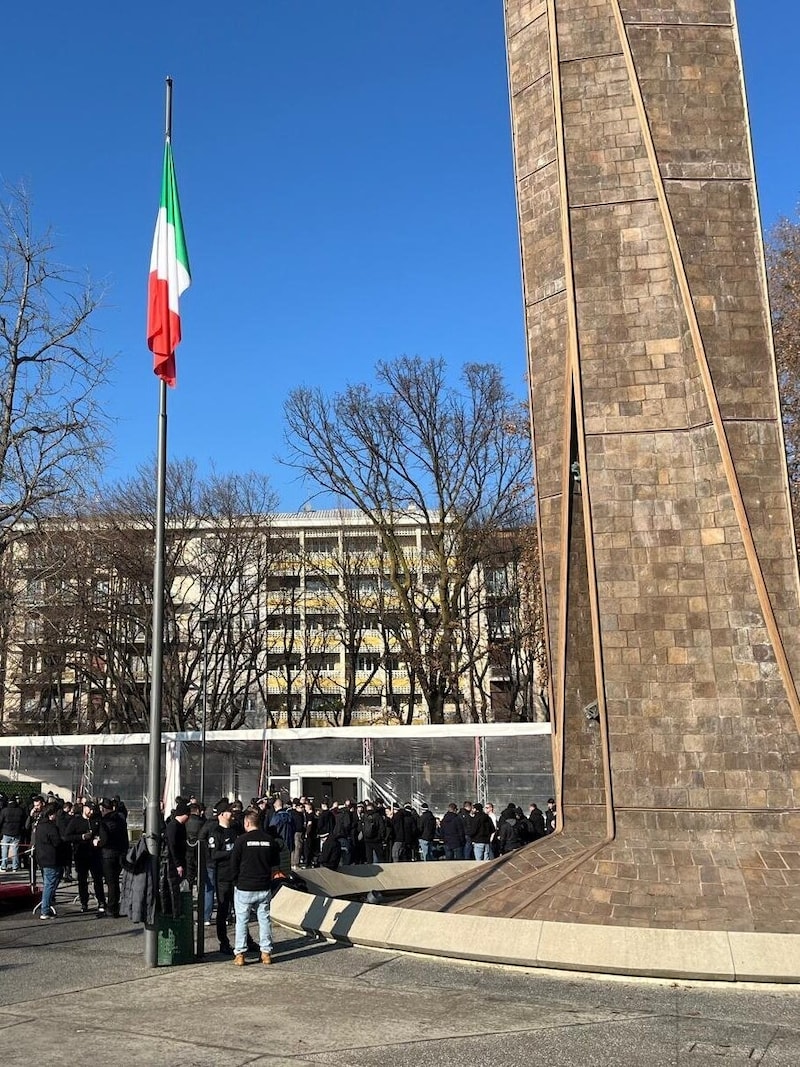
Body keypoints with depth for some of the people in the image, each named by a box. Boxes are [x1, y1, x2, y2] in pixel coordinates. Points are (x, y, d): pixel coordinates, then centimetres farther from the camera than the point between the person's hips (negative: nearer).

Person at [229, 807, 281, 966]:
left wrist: (235, 881, 9)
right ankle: (266, 952, 13)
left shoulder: (242, 840, -11)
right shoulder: (270, 839, -1)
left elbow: (234, 863, -4)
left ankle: (239, 954, 7)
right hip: (264, 887, 3)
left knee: (241, 921, 6)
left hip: (244, 887, -3)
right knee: (264, 919, 11)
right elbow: (274, 860, 11)